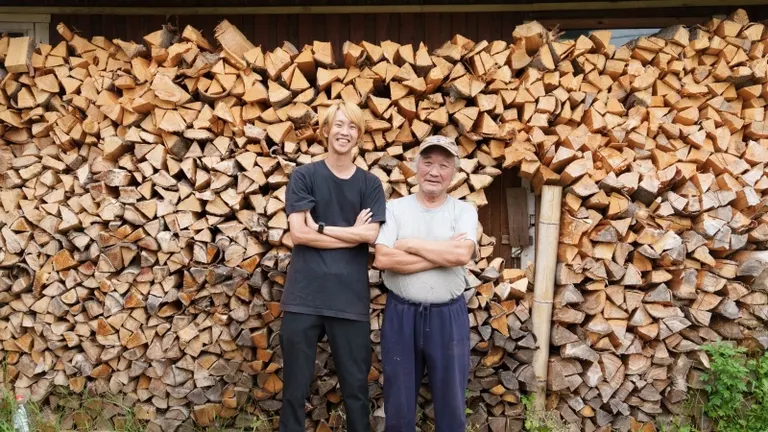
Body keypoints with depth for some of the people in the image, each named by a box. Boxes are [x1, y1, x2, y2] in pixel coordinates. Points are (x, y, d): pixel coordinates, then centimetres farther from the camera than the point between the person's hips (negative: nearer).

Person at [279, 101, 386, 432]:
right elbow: (299, 233, -7)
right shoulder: (303, 176, 4)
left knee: (356, 388, 9)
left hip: (350, 299, 1)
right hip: (304, 296, -1)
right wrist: (351, 233, -3)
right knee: (295, 388, 7)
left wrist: (321, 227, -6)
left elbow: (371, 235, -5)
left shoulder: (370, 184, 9)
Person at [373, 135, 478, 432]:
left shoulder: (464, 211, 1)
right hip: (400, 314, 0)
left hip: (448, 316, 0)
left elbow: (462, 254, -18)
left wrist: (409, 244, -13)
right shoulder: (395, 208, 0)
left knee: (451, 400, 13)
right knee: (398, 401, 14)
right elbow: (383, 259, -15)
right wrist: (443, 254, -15)